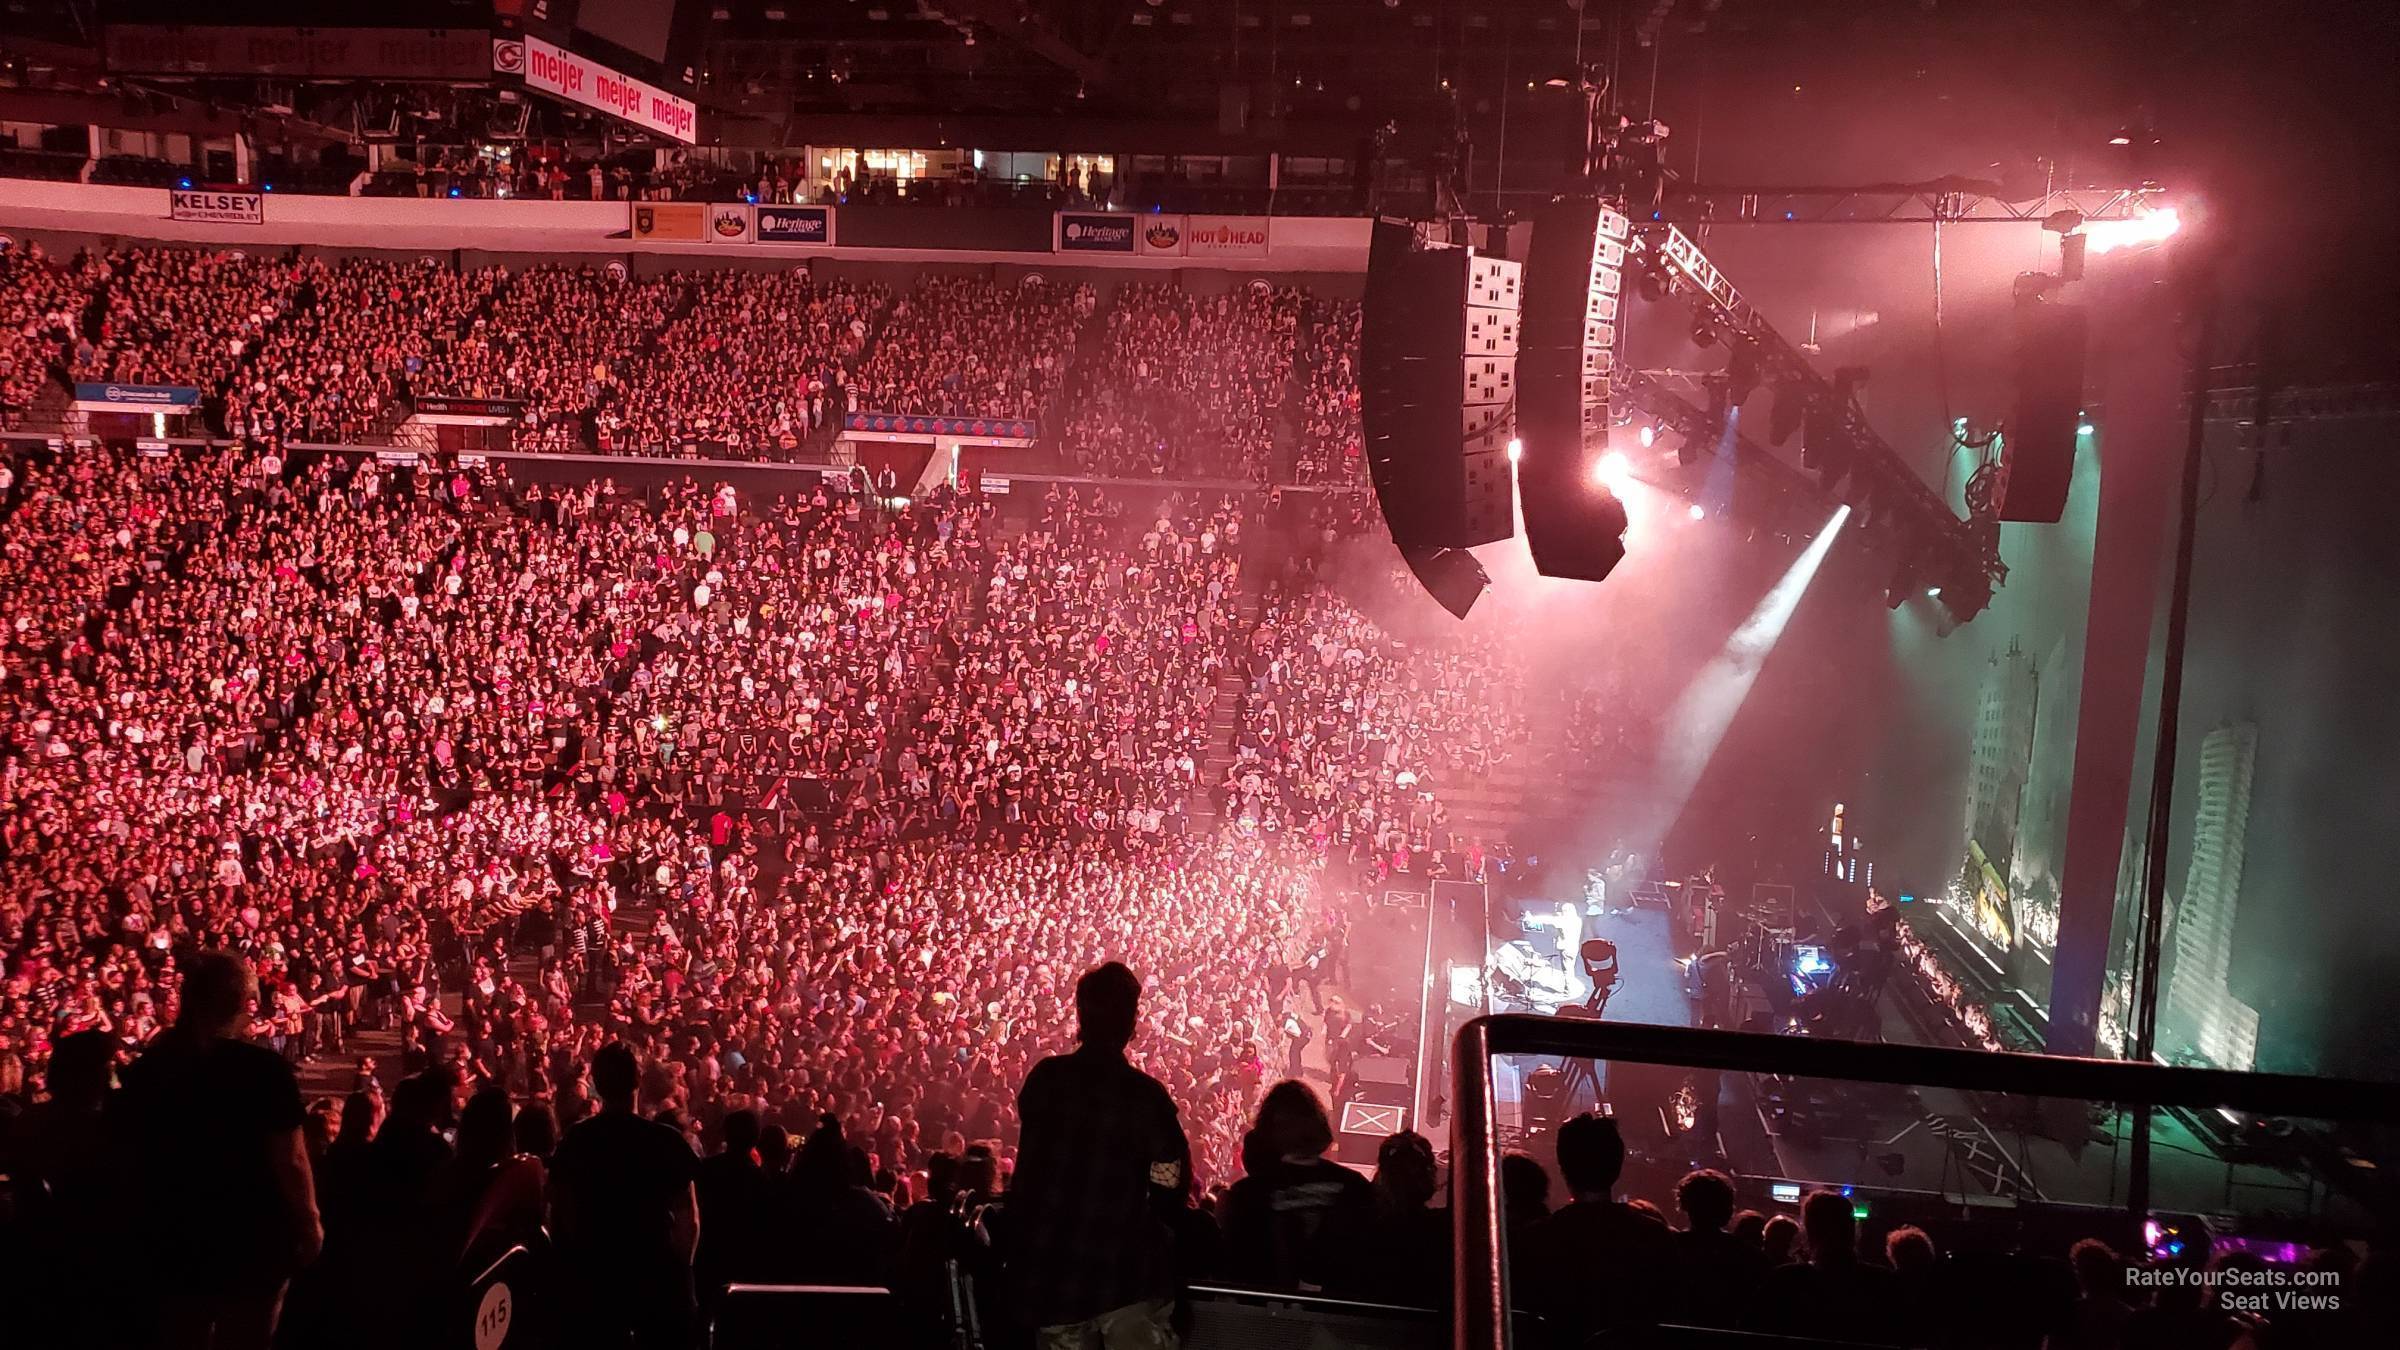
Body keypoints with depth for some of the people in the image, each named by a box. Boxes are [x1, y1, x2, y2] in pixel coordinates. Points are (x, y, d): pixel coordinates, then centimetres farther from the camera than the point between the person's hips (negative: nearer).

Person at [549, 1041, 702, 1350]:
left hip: (592, 1277, 2)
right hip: (657, 1276, -2)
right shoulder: (667, 1140, -9)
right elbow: (689, 1219, -7)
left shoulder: (574, 1142, -2)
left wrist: (571, 1265, 12)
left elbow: (559, 1217, 1)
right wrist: (679, 1265, 7)